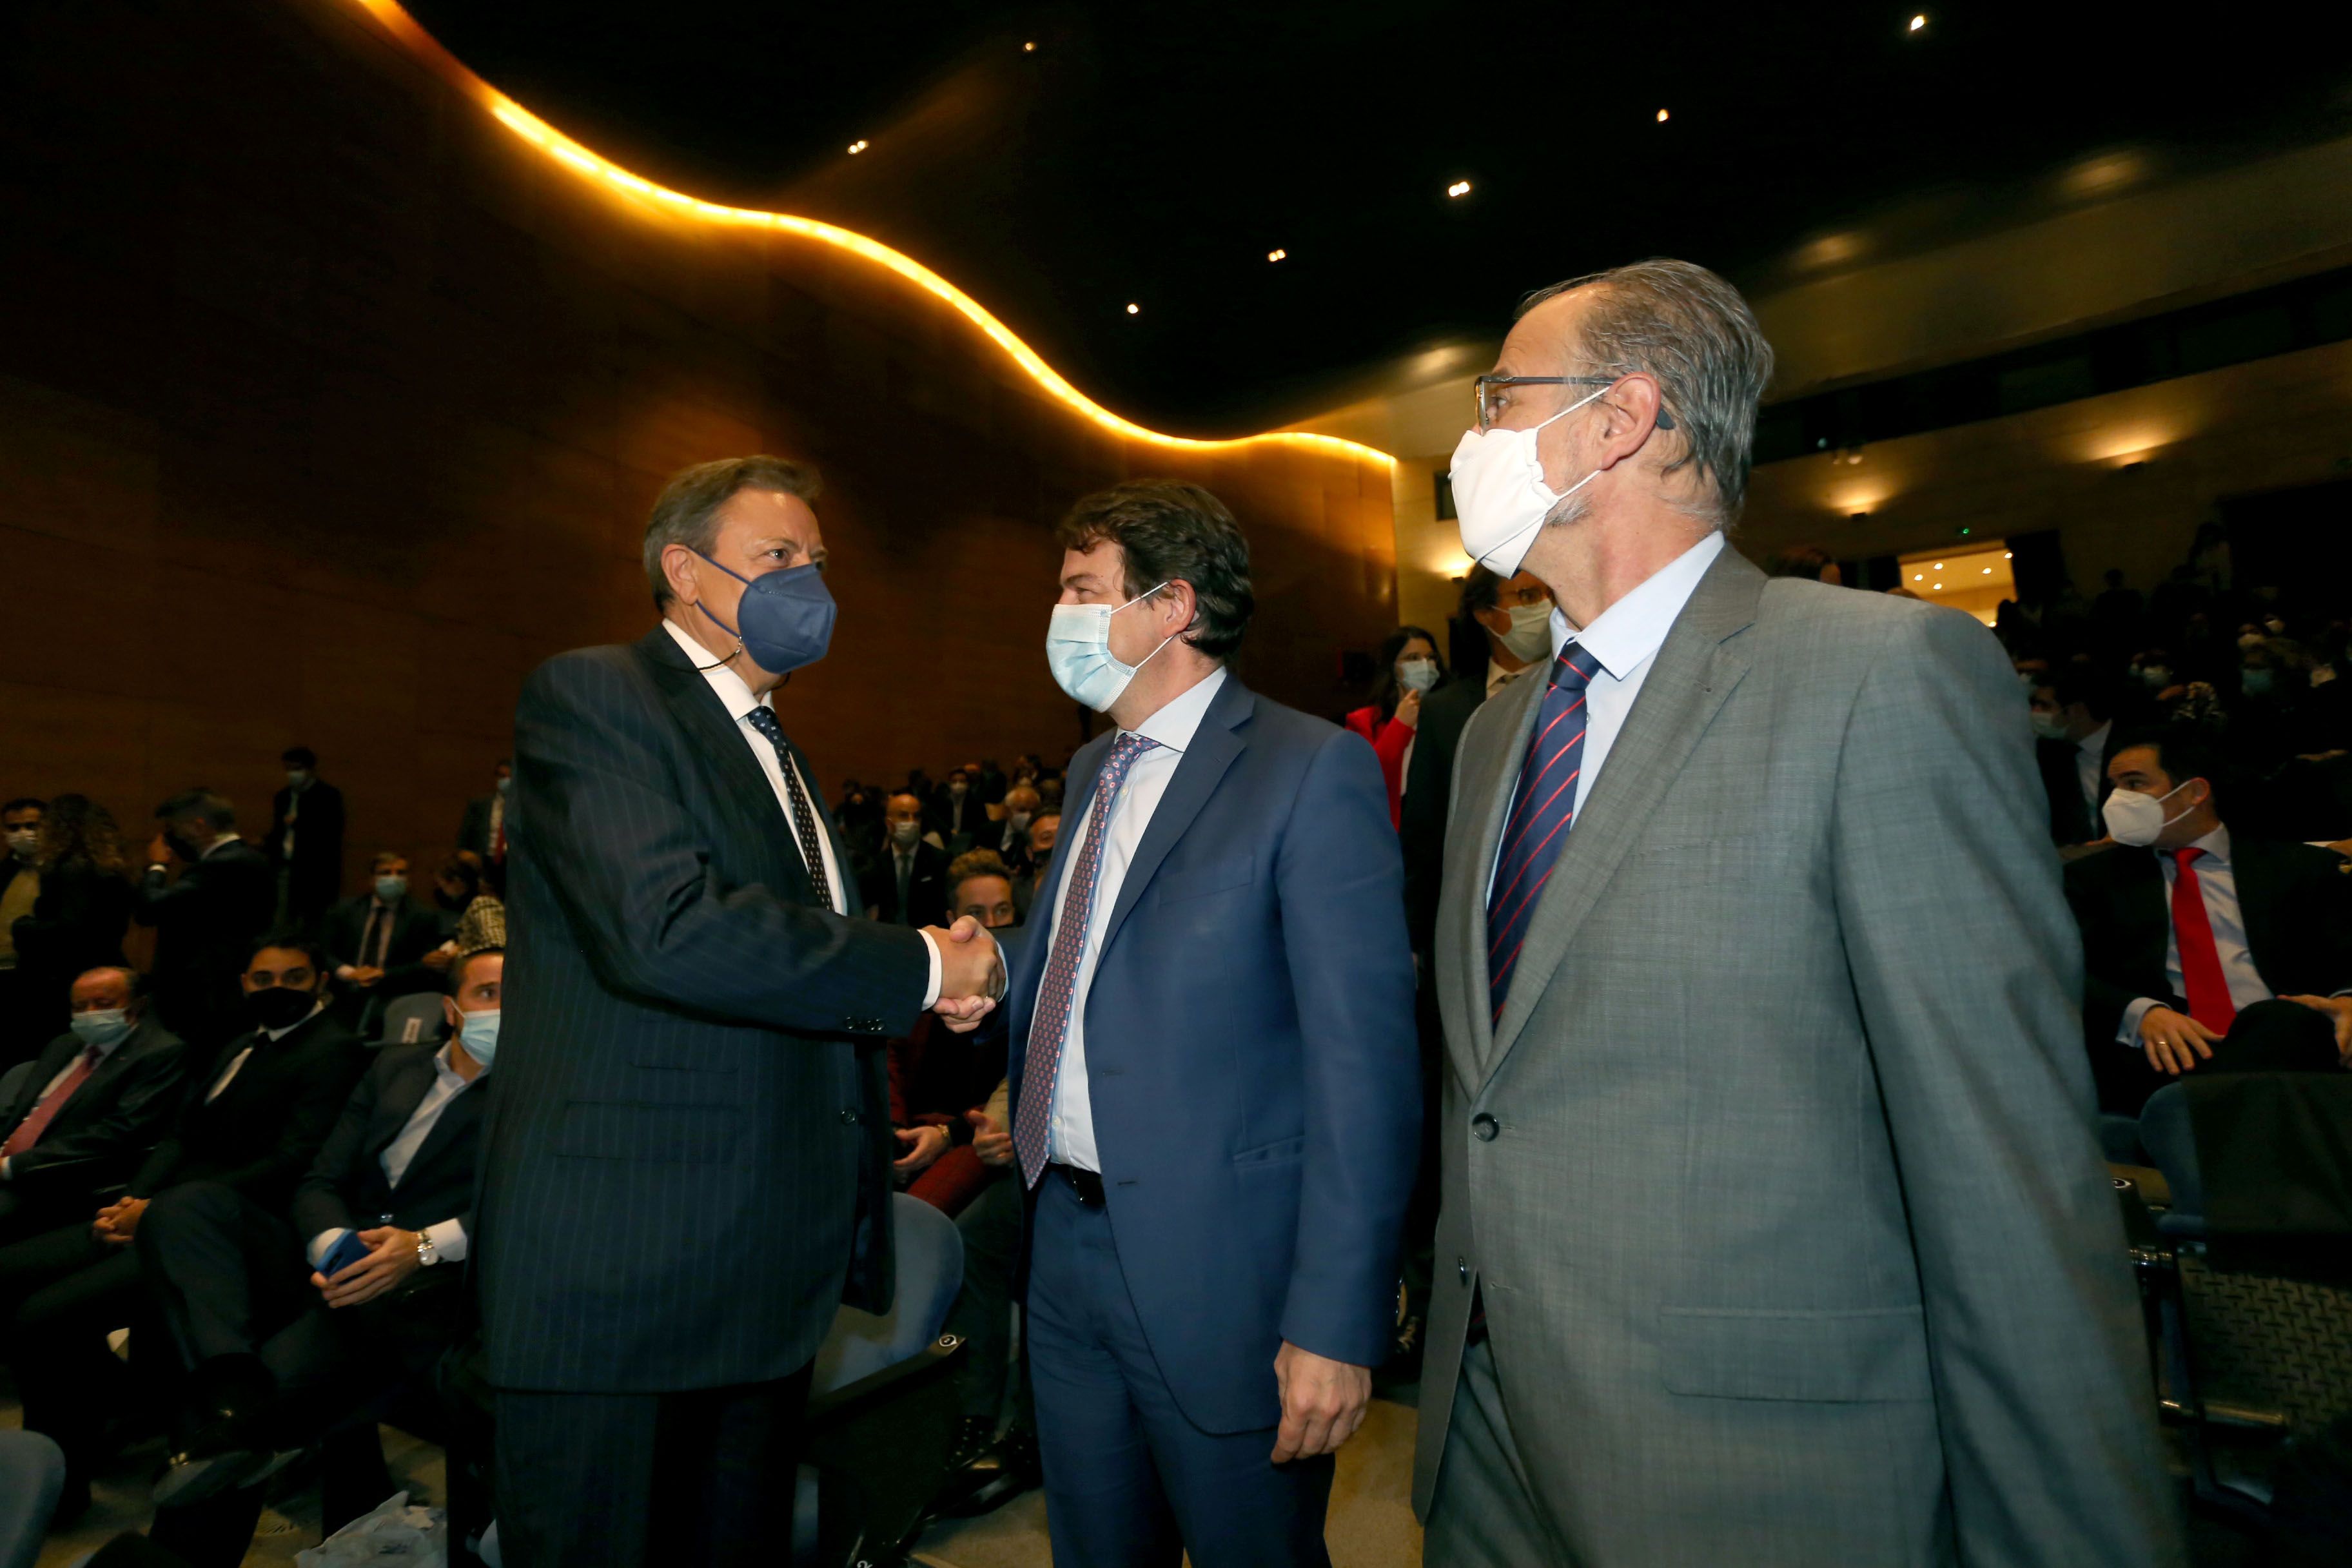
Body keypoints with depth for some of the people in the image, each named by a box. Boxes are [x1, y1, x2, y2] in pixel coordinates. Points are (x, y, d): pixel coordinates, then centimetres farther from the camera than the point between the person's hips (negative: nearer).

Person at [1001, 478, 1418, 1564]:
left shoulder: (1314, 770, -14)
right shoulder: (1092, 770, 11)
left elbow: (1365, 1058, -18)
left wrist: (1337, 1321, -19)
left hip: (1222, 1268, -7)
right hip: (1066, 1239, 7)